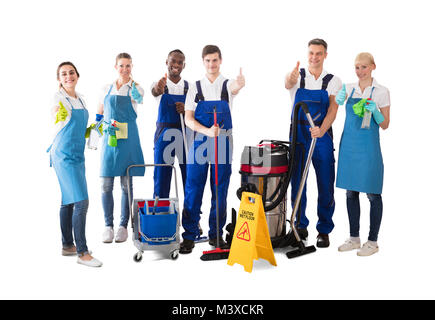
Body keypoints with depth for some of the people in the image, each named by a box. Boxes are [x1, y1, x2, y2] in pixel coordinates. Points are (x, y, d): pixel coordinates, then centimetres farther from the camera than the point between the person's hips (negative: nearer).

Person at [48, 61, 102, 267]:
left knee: (69, 200, 14)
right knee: (81, 202, -13)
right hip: (64, 155, -8)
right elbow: (56, 122, -20)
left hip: (77, 154, 8)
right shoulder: (59, 98, -8)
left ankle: (68, 245, 24)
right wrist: (59, 116, -36)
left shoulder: (80, 98, 14)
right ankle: (82, 253, -9)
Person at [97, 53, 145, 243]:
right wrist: (104, 124, 0)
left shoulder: (135, 88, 5)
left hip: (128, 138, -2)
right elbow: (99, 114, 19)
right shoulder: (107, 89, 13)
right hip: (109, 139, 3)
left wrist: (136, 98, -38)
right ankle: (108, 226, 10)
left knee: (127, 184, 2)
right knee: (106, 184, -1)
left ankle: (123, 225, 12)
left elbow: (136, 99, -17)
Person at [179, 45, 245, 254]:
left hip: (222, 142, 0)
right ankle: (189, 236, 12)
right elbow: (188, 119, 0)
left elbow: (237, 86, -22)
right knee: (193, 190, 1)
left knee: (220, 191, 6)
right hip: (199, 142, 0)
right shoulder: (195, 88, 7)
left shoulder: (228, 85, 5)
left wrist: (241, 82, -47)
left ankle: (216, 234, 19)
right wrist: (207, 131, -18)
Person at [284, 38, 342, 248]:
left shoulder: (333, 81, 3)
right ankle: (300, 227, 23)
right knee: (297, 183, 7)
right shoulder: (297, 76, 4)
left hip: (322, 136, 0)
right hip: (298, 136, 1)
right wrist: (291, 78, -47)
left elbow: (333, 109, -9)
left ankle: (324, 231, 18)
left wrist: (322, 130, -29)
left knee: (325, 186, 3)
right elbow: (288, 83, -21)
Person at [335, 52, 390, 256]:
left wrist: (374, 111, -17)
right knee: (351, 192, 10)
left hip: (368, 146, -4)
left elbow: (385, 125, 0)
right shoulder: (349, 88, 10)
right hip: (348, 144, 4)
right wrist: (340, 98, -26)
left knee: (372, 193, 1)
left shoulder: (381, 92, -1)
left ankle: (373, 241, 13)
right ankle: (354, 238, 23)